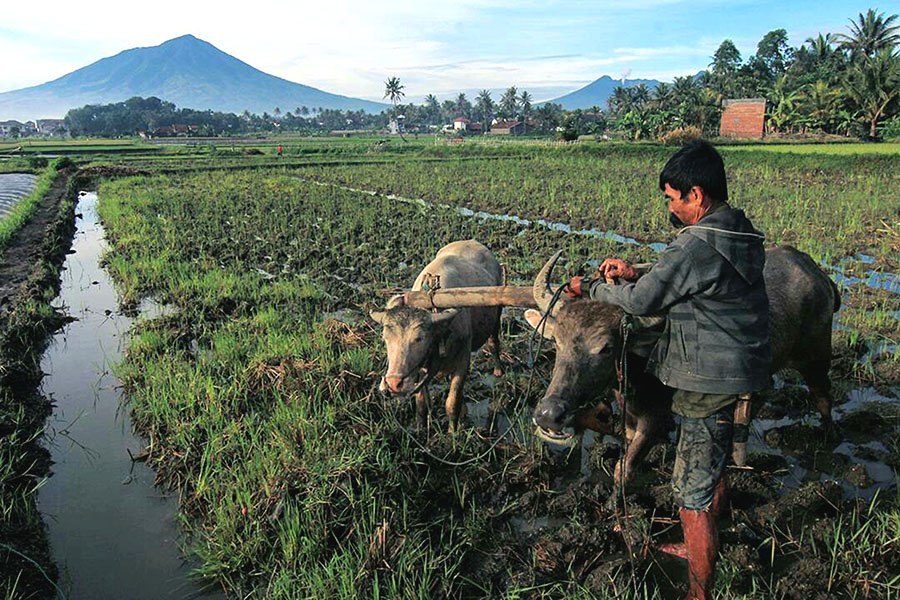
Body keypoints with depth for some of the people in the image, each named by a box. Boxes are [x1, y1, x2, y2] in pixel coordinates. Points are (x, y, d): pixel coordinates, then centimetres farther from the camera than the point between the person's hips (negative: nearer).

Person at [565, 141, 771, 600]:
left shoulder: (697, 246, -23)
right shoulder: (743, 234, 6)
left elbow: (642, 301, -15)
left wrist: (591, 288, 1)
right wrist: (636, 273, 6)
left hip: (709, 381, -10)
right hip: (741, 368, 10)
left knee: (692, 493, 1)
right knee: (713, 465, 27)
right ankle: (703, 548, 47)